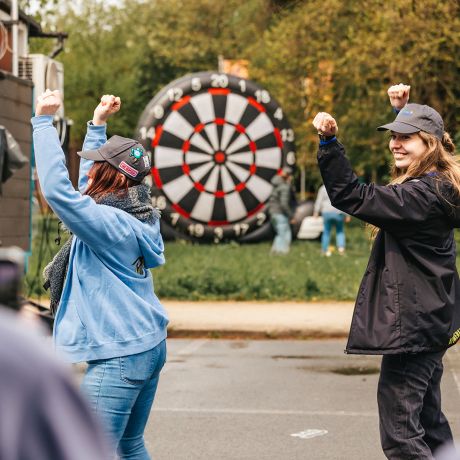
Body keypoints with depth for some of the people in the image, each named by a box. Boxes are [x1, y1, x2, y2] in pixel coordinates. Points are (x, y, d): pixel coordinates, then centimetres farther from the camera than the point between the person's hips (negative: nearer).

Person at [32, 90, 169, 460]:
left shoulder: (109, 223, -19)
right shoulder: (135, 217, 7)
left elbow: (57, 189, -27)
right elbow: (90, 186, 23)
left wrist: (44, 121, -20)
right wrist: (98, 124, 22)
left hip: (119, 356, -10)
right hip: (150, 346, 10)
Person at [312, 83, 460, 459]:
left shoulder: (423, 195, -20)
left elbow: (352, 197, -27)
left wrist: (330, 143, -32)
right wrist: (403, 110, 30)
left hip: (410, 325, -11)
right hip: (429, 323, 11)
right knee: (429, 423, 19)